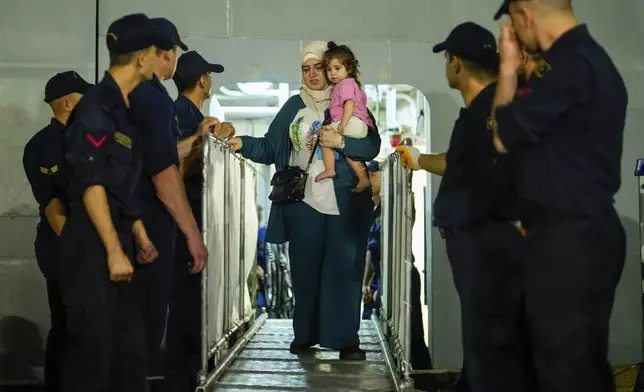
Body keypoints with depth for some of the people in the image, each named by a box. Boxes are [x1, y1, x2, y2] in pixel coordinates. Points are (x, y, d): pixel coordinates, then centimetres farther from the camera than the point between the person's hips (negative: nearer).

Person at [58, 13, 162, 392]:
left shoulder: (120, 107, 15)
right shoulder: (97, 107, -14)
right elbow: (91, 185, -19)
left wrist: (139, 235, 20)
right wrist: (114, 251, -20)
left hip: (115, 238, 9)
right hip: (93, 245, -9)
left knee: (130, 345, 12)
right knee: (93, 347, -5)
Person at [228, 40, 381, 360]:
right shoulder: (294, 106, 9)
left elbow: (372, 147, -6)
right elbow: (270, 148, 3)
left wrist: (340, 142, -19)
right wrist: (242, 144, -11)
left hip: (344, 202, -2)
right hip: (303, 201, 2)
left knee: (343, 268, -1)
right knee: (305, 268, 6)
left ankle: (345, 338, 2)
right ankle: (306, 334, 16)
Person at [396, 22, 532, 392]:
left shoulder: (497, 107, -12)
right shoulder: (477, 111, 18)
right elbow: (458, 163, 36)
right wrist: (418, 159, 51)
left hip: (490, 241, -10)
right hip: (476, 240, 10)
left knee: (490, 347, -9)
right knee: (485, 343, 13)